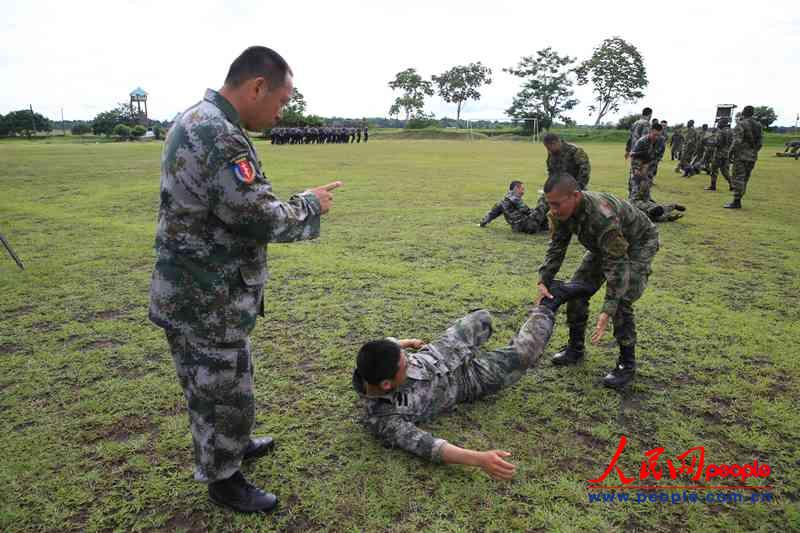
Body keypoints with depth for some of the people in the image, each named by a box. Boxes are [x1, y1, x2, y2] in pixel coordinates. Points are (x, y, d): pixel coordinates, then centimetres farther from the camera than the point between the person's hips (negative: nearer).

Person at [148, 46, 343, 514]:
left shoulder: (199, 121, 10)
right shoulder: (217, 135, -26)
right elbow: (262, 219, -27)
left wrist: (296, 204, 5)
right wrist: (310, 206, -10)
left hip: (200, 292, 10)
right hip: (207, 301, -10)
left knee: (218, 385, 26)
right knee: (225, 392, 9)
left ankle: (231, 445, 47)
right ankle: (223, 480, 30)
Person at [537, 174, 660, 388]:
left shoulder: (603, 216, -43)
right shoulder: (560, 212, -21)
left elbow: (617, 264, -42)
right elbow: (556, 247, -11)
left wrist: (607, 310, -46)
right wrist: (543, 281, -24)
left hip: (639, 243, -7)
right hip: (604, 244, 8)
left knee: (621, 300, -22)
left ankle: (627, 364, -6)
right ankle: (576, 348, 17)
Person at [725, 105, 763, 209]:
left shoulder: (741, 124, -11)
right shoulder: (758, 125, 11)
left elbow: (737, 141, -19)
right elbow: (759, 143, 12)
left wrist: (731, 154, -13)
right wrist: (754, 152, 22)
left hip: (741, 156, -7)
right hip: (752, 156, 7)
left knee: (737, 179, -6)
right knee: (744, 179, 12)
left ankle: (736, 202, -8)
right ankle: (738, 200, 16)